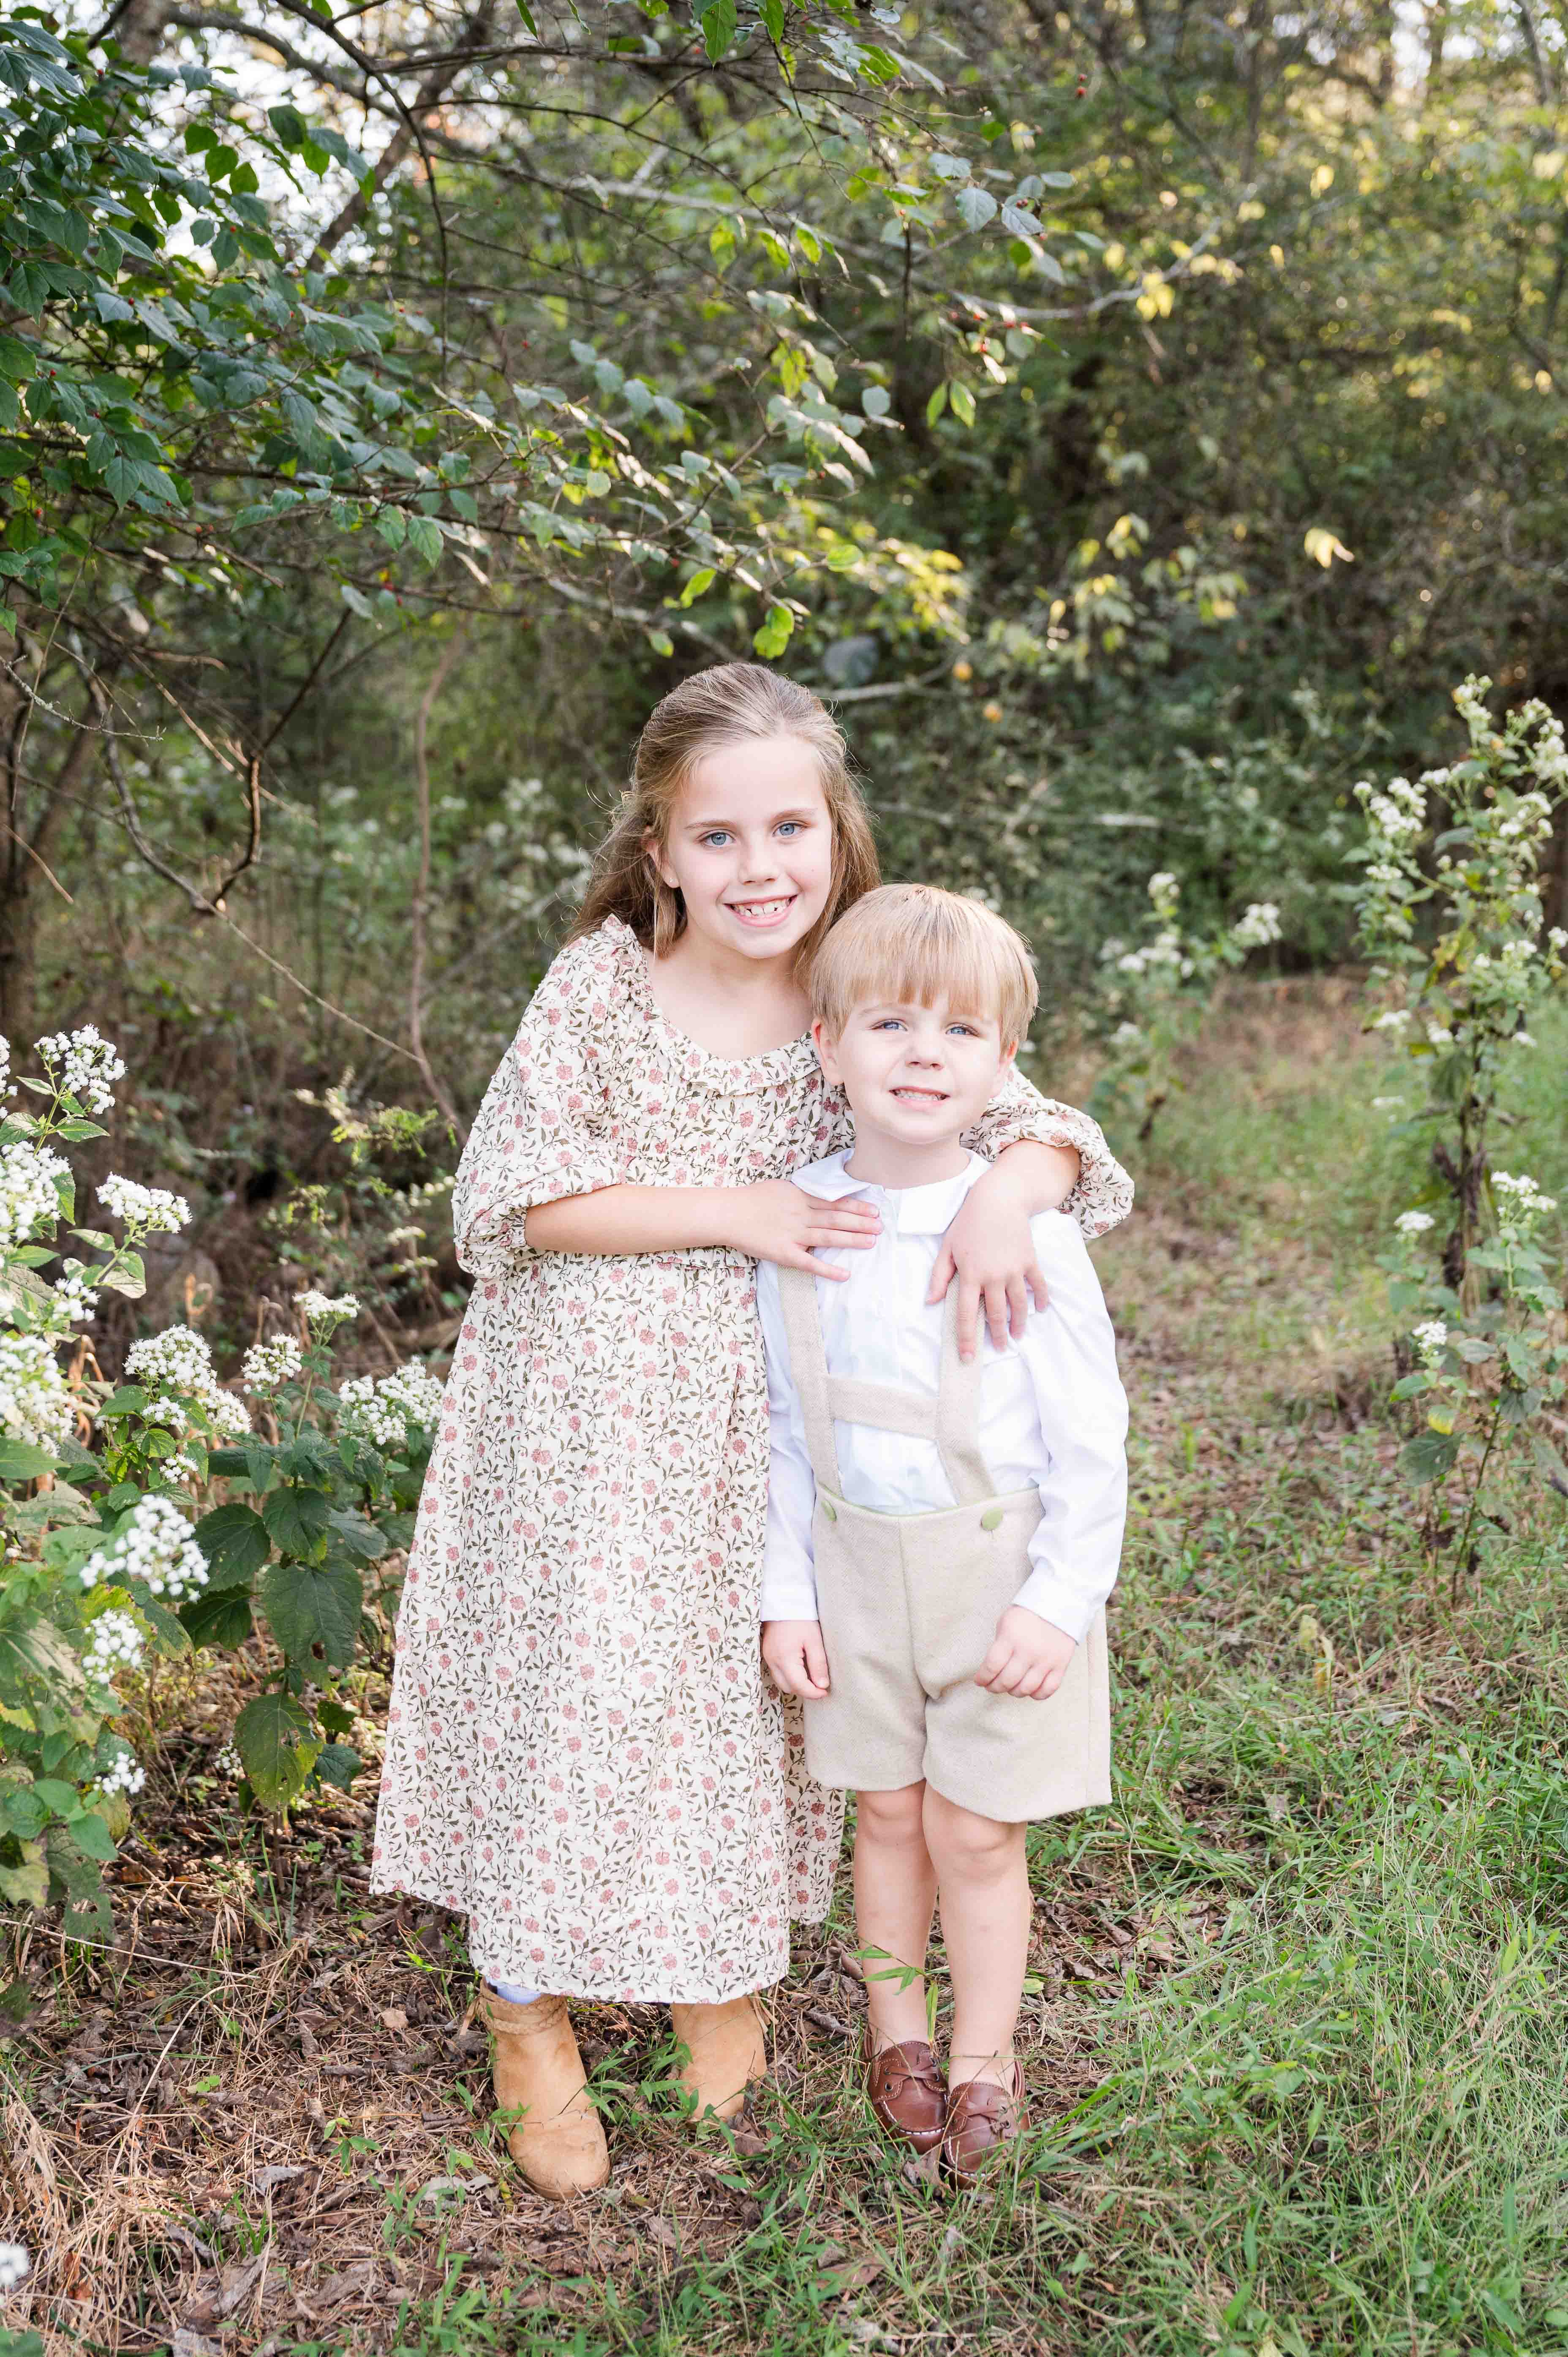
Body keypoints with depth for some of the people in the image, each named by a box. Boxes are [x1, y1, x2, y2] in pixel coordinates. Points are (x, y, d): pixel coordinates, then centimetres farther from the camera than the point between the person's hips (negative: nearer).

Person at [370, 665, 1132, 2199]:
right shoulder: (601, 984, -12)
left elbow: (1034, 1122, -6)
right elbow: (510, 1195, -14)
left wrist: (1003, 1197, -30)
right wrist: (733, 1210, -21)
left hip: (755, 1423, 2)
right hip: (581, 1416, -2)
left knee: (735, 1680, 16)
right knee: (559, 1682, 6)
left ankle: (716, 1959, 42)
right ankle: (528, 2011, 29)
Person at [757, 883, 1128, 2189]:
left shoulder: (1026, 1231, -16)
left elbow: (1092, 1442, -9)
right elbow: (786, 1428, 5)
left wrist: (1059, 1600, -11)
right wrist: (788, 1591, 4)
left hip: (999, 1568, -3)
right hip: (859, 1567, 3)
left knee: (976, 1829, 5)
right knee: (887, 1812, 14)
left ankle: (985, 2059, 27)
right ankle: (897, 2028, 37)